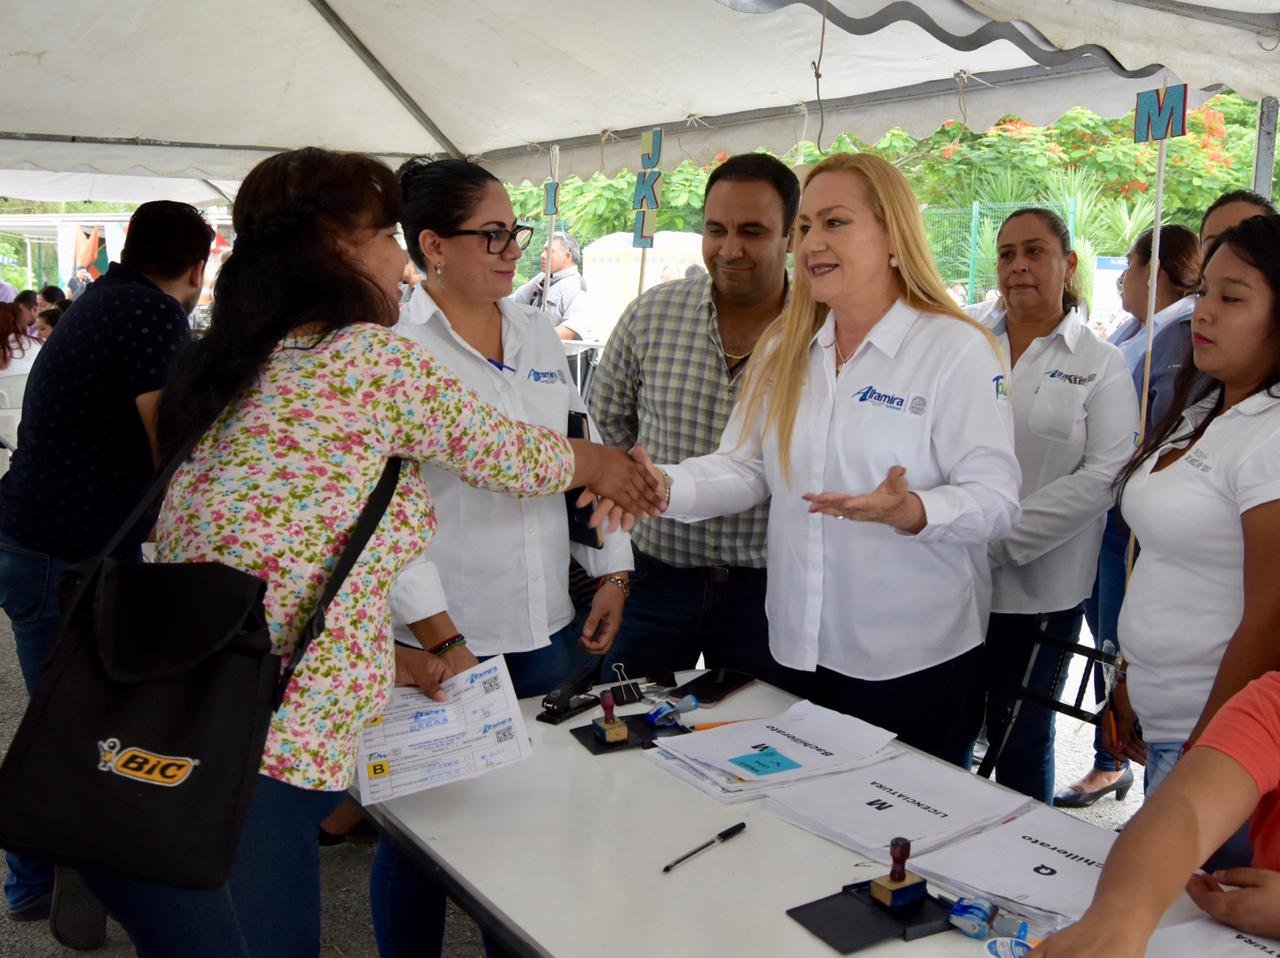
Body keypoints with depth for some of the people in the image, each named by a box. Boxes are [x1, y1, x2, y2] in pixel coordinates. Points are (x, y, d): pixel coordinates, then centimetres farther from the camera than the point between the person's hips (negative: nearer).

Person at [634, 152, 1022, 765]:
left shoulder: (957, 349, -10)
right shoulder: (785, 349, 8)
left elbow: (995, 499, -14)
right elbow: (746, 468, 5)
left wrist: (911, 512, -33)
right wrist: (666, 487, -12)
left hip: (914, 661, -5)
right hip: (801, 649, 5)